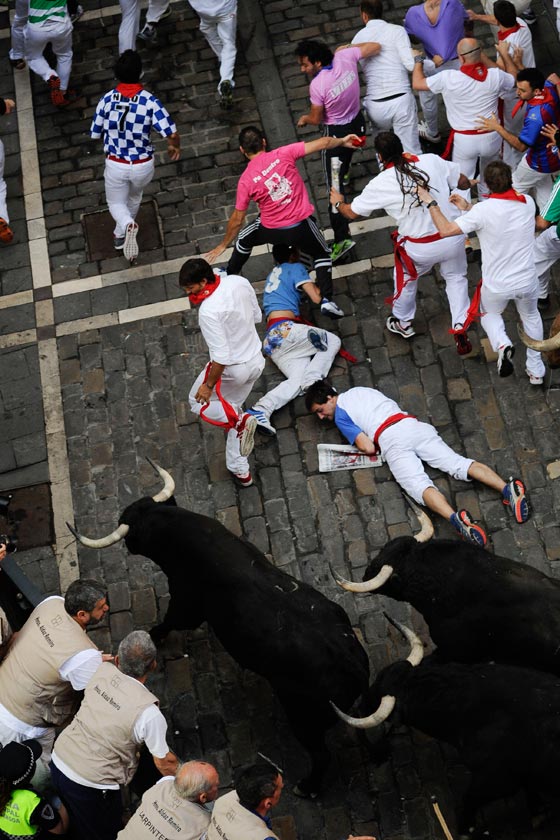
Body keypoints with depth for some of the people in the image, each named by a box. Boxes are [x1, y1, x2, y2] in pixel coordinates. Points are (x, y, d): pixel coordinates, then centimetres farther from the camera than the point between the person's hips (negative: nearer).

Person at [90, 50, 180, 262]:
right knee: (134, 197, 31)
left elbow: (95, 135, -1)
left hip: (115, 165, 0)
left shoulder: (107, 99, -12)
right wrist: (175, 147, 1)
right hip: (142, 166, 0)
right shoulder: (149, 101, -18)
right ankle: (120, 235, 47)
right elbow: (172, 134, -22)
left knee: (116, 203, 21)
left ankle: (127, 226, -12)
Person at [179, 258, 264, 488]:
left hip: (231, 369, -7)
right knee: (230, 409, 24)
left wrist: (208, 385, -15)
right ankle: (240, 471, 30)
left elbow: (221, 357, -27)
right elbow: (257, 317, 7)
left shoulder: (208, 311, -30)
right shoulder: (239, 282, -8)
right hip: (256, 361, 8)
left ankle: (240, 420, -6)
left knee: (198, 402, 20)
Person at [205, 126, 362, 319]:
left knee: (244, 239, 31)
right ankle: (327, 300, 8)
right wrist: (342, 141, 10)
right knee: (323, 254, 24)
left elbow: (237, 219, -3)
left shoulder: (245, 180, -11)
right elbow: (322, 143, -10)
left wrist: (223, 245, 10)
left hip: (271, 230, 0)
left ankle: (229, 276, 50)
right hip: (301, 225, 0)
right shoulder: (282, 154, -12)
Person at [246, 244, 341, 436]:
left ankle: (261, 408, -26)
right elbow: (316, 298, -2)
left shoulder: (273, 274, 30)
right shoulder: (295, 268, 6)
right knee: (333, 341, 4)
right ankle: (311, 381, -19)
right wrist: (318, 288, 19)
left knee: (298, 380, -5)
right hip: (286, 329, -7)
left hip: (271, 338, 7)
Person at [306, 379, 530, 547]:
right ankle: (507, 487, -26)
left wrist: (360, 441, 22)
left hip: (390, 441, -6)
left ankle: (455, 517, -50)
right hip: (412, 424, 6)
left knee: (418, 484, -22)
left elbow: (368, 448, 1)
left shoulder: (340, 414, 10)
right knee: (458, 463, -6)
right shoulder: (359, 390, 31)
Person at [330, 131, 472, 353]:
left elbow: (352, 212, 3)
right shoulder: (432, 160, -7)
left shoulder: (380, 184, -12)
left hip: (420, 249, -2)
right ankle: (460, 331, 23)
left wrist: (338, 202, 25)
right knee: (455, 277, 27)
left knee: (406, 278, 27)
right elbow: (464, 182, 5)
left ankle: (403, 323, 49)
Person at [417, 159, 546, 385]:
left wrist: (430, 202, -10)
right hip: (527, 282, 3)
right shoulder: (528, 203, -10)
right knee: (531, 316, 31)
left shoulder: (483, 210, -25)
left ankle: (502, 344, -3)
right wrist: (468, 208, 6)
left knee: (489, 314, 29)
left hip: (496, 286, -3)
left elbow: (445, 230, -21)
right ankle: (536, 371, 34)